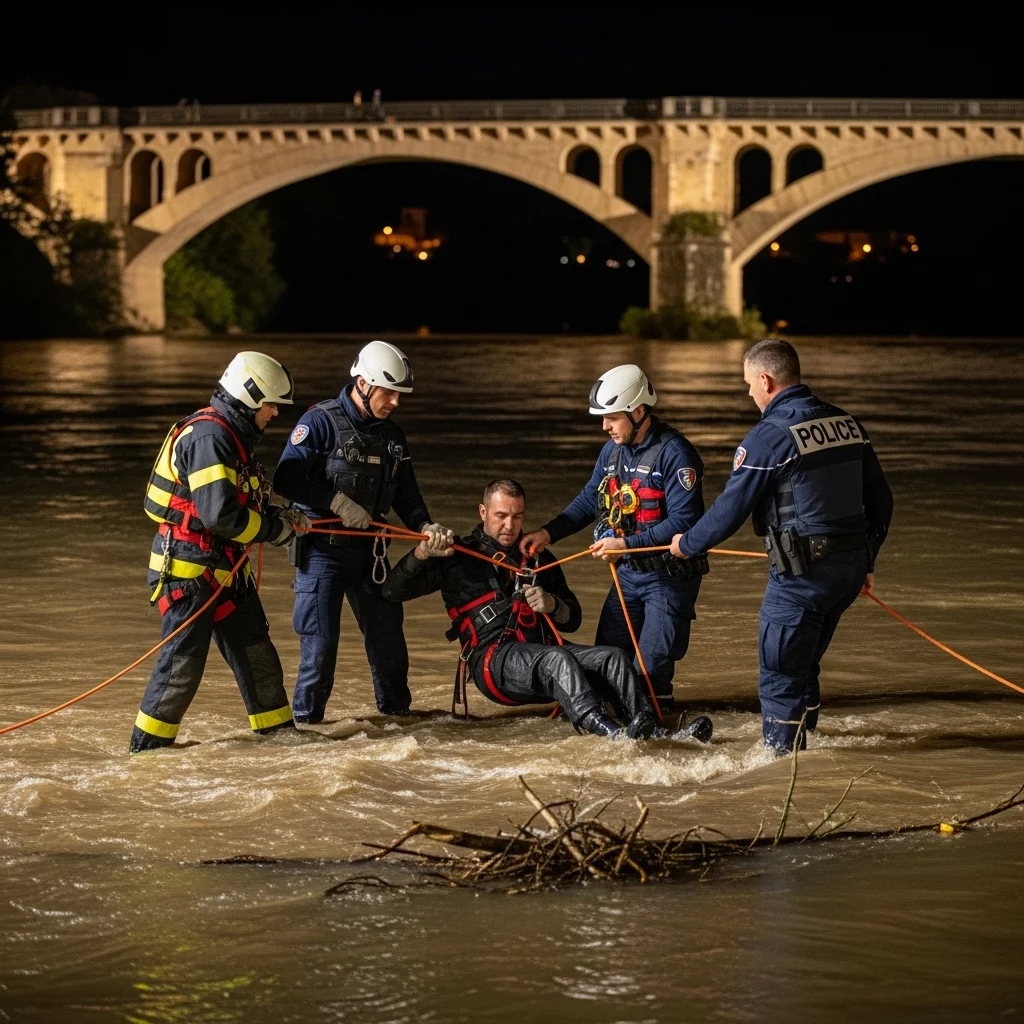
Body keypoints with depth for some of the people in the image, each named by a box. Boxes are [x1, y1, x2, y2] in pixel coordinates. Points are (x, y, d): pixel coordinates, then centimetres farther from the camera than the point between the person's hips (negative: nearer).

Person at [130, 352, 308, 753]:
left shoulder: (232, 436, 14)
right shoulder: (208, 437, -20)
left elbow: (243, 503, 22)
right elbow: (220, 514, -27)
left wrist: (279, 516, 3)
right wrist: (274, 529, -14)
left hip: (225, 568, 10)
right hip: (188, 567, -10)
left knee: (255, 652, 15)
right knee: (183, 660, -8)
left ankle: (277, 733, 25)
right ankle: (147, 748, -1)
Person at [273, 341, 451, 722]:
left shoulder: (391, 434, 10)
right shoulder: (321, 422, -11)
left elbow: (406, 494, 11)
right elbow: (286, 479, -18)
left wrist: (424, 526, -8)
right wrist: (337, 501, -24)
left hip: (368, 548, 6)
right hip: (321, 550, -6)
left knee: (387, 631, 11)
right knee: (320, 640, -7)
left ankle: (396, 708, 28)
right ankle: (306, 718, 5)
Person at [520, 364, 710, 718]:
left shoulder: (674, 453, -20)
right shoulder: (612, 451, 6)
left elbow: (683, 521, -25)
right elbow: (589, 501, 16)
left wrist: (626, 544, -27)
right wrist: (548, 533, 1)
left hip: (670, 577, -8)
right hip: (628, 572, 8)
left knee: (652, 666, -7)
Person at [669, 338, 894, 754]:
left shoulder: (770, 436, -13)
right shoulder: (847, 423, 8)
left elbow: (730, 509, -10)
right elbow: (880, 500, 14)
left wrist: (687, 545, 7)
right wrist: (866, 561, 25)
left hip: (801, 573, -8)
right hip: (851, 564, 8)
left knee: (780, 676, 2)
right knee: (803, 669, 20)